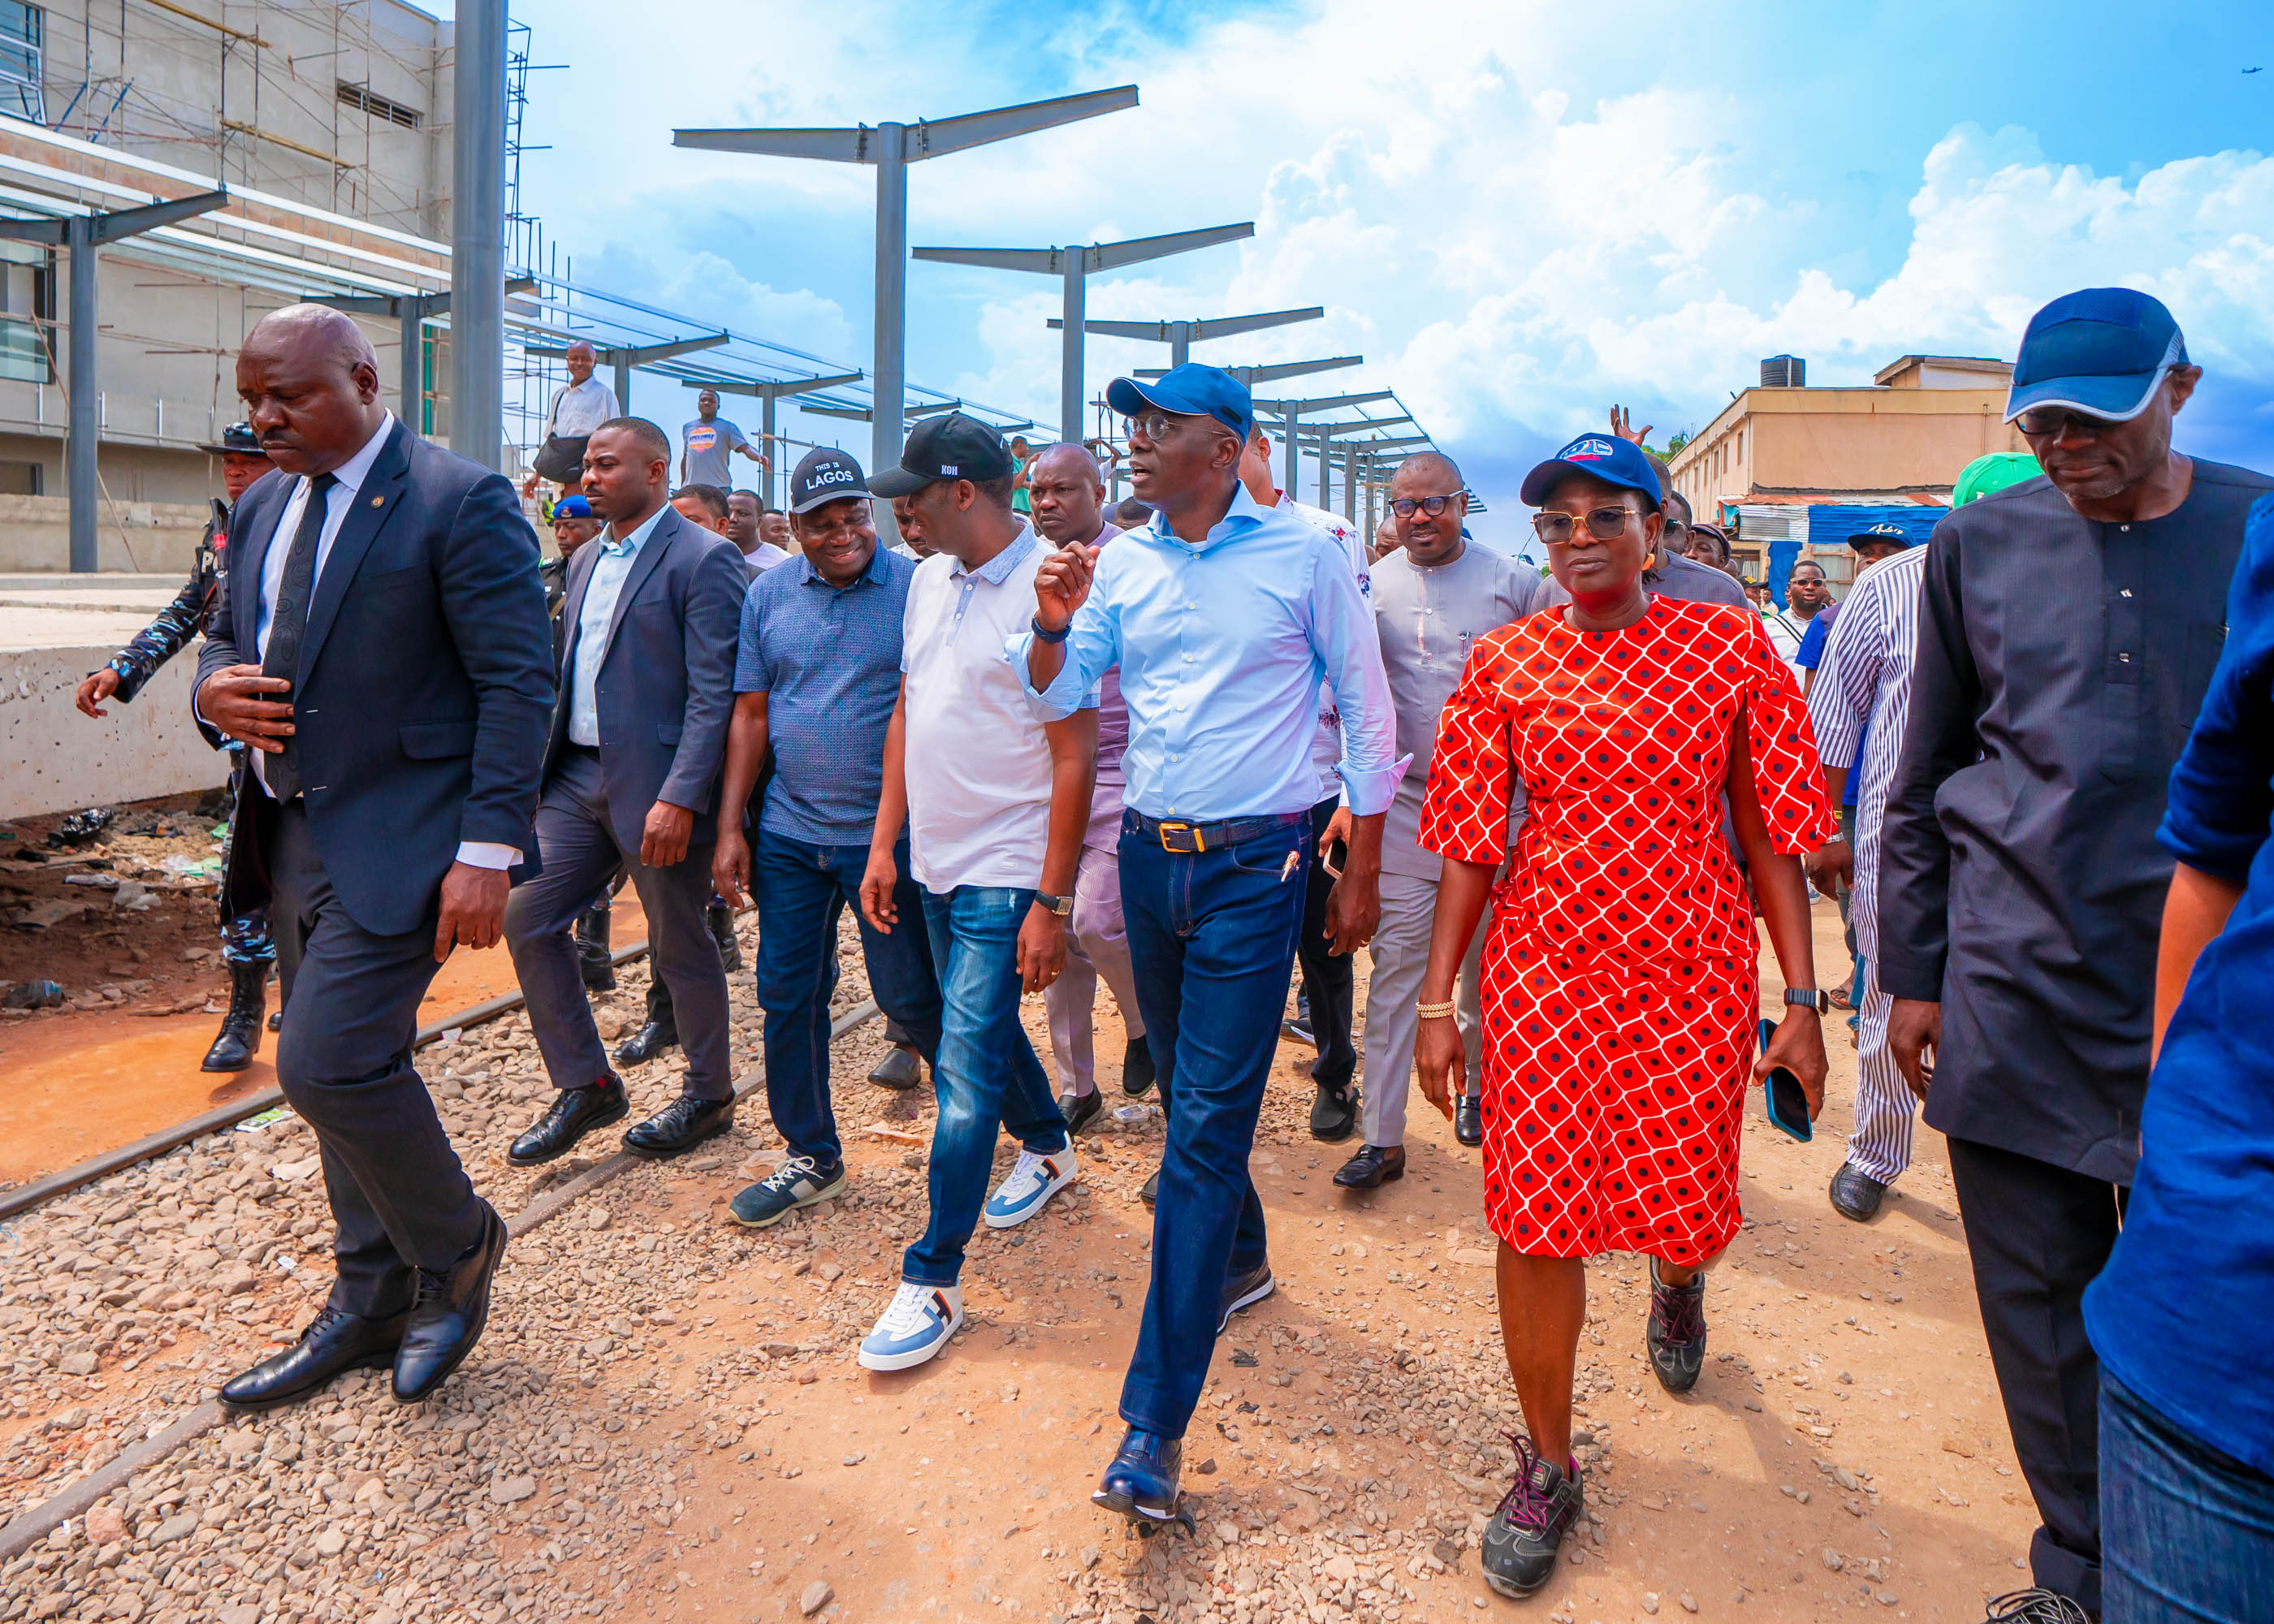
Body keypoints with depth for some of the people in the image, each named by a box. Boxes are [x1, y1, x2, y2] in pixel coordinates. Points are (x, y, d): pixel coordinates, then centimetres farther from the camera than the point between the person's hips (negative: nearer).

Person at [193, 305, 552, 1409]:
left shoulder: (462, 502, -11)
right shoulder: (264, 507, 13)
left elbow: (519, 682, -15)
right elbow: (226, 638, 24)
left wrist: (489, 851, -21)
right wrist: (214, 690, -3)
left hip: (399, 839, -8)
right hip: (292, 832, 8)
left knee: (328, 1062, -14)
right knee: (344, 1070, 15)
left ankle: (458, 1247, 13)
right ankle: (370, 1303, 31)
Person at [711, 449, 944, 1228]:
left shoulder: (915, 587, -6)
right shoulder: (768, 594, 6)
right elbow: (751, 716, 7)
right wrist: (730, 828, 4)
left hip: (885, 833, -4)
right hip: (788, 834, 4)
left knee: (909, 995, 4)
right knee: (788, 996, 10)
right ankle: (811, 1155, 26)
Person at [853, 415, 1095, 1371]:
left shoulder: (1046, 589, -17)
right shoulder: (929, 579, 7)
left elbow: (1075, 758, -18)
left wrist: (1052, 904, -18)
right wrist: (885, 842, 10)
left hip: (1007, 874, -8)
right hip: (936, 861, 8)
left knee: (966, 1066, -5)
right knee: (984, 1027, 22)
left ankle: (933, 1279, 6)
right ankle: (1048, 1148, 47)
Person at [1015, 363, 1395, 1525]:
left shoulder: (1305, 555, -5)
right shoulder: (1121, 563, 6)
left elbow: (1366, 709, 0)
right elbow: (1056, 697, 4)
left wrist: (1363, 867, 0)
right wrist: (1052, 624, -17)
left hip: (1256, 863, -5)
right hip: (1150, 856, 5)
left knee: (1205, 1126, -8)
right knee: (1190, 1093, 19)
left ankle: (1156, 1420, -3)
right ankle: (1240, 1259, 46)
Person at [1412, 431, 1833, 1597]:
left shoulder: (1730, 647, -3)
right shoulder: (1503, 663, 0)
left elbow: (1769, 834, -1)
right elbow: (1471, 843, 1)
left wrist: (1801, 999, -5)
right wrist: (1436, 999, -1)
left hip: (1694, 974, 0)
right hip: (1545, 966, 1)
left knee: (1686, 1209, 11)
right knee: (1536, 1218, 0)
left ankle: (1677, 1281, 52)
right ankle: (1546, 1465, 21)